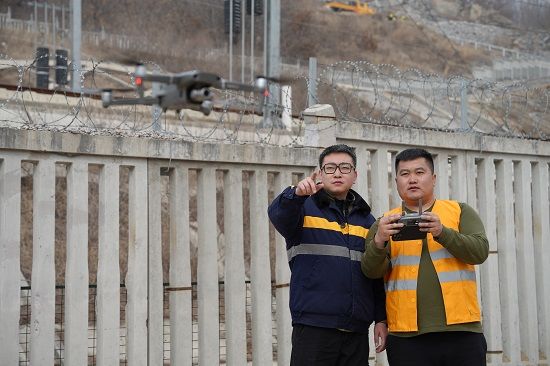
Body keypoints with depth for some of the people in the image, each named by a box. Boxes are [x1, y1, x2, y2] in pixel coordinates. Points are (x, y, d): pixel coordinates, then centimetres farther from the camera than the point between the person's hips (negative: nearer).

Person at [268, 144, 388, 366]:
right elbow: (277, 214, -19)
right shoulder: (304, 208, 4)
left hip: (357, 331, 4)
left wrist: (381, 319, 10)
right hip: (313, 328, -4)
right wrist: (296, 194, -39)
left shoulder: (366, 220, 16)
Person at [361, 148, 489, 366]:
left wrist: (442, 232, -18)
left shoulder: (460, 212, 11)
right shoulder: (385, 223, 11)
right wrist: (379, 241, -20)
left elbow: (480, 251, -3)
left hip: (462, 332, 0)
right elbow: (371, 271, 0)